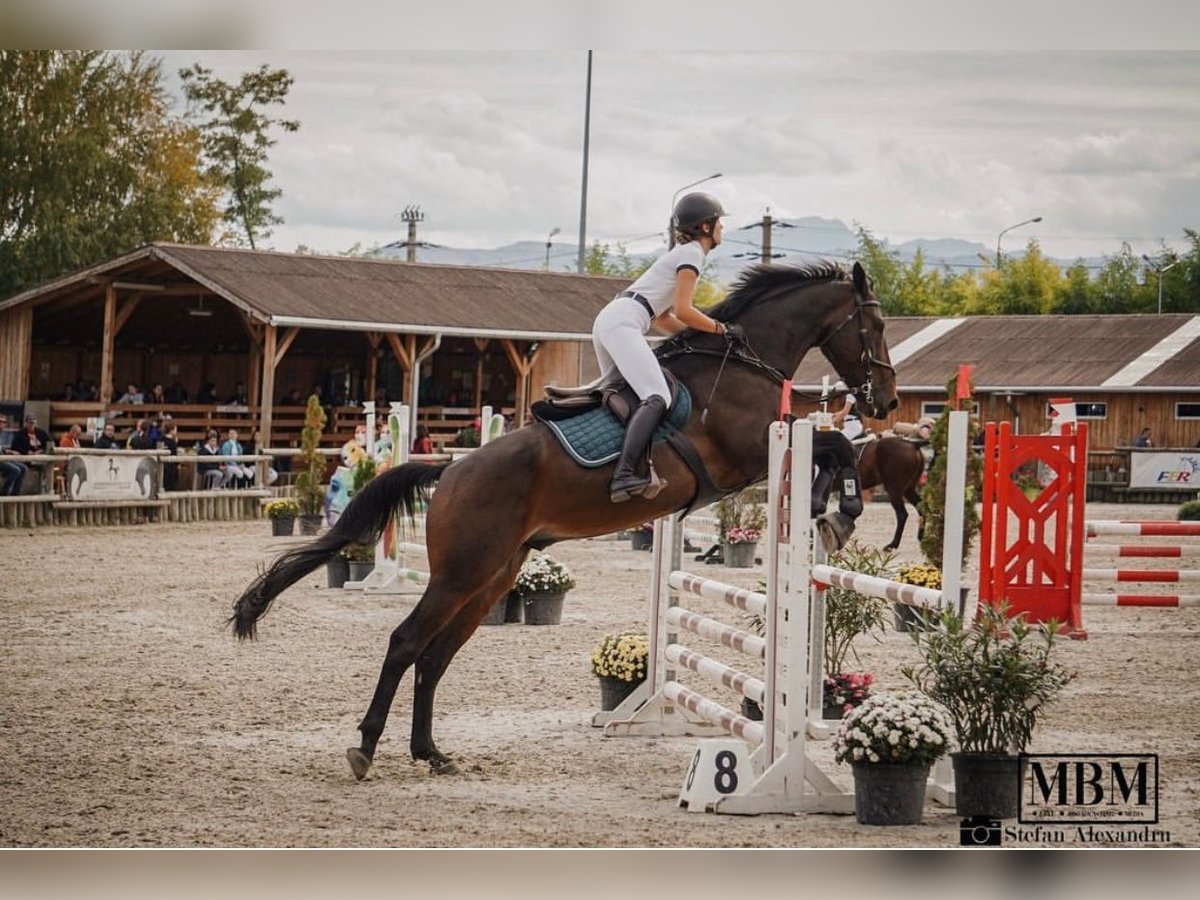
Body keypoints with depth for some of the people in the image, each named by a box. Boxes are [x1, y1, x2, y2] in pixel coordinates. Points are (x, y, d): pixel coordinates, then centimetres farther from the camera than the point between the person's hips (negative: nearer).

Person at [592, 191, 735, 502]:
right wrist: (721, 328, -1)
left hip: (606, 321, 11)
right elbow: (682, 311, -11)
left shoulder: (683, 253, 28)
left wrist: (703, 333, 20)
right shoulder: (693, 253, -1)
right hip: (623, 322, -11)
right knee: (657, 398, -24)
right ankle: (624, 475, -40)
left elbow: (663, 317, 27)